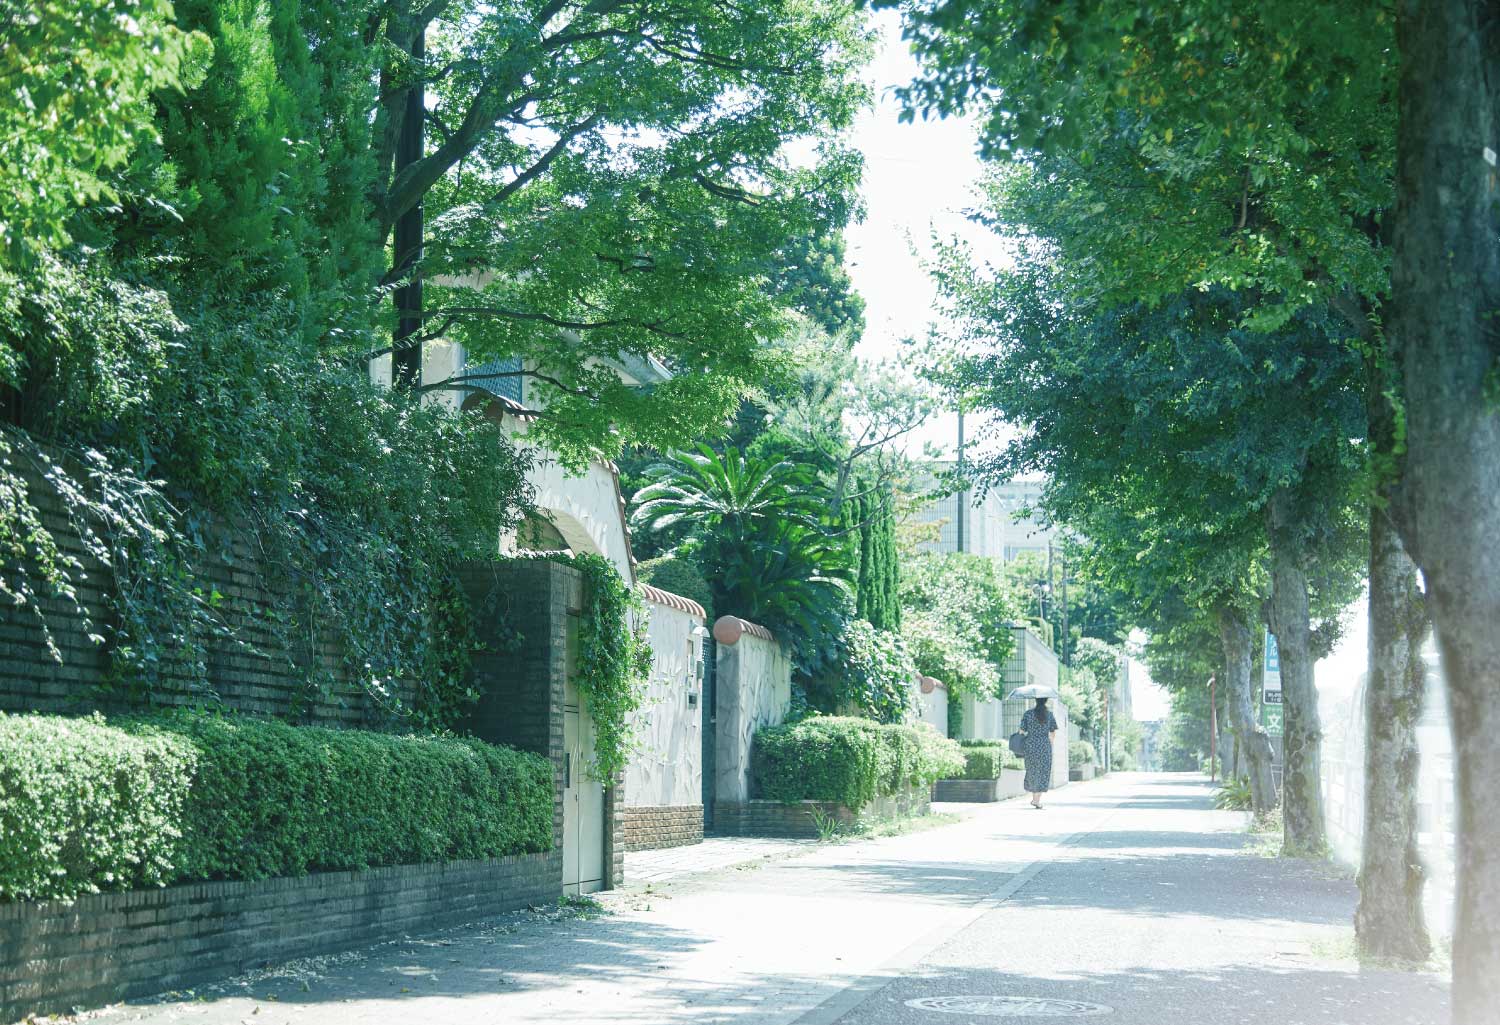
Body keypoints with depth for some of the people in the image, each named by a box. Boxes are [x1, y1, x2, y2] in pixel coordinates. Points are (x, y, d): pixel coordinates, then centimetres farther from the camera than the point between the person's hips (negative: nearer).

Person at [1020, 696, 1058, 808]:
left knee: (1032, 771, 16)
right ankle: (1037, 799, -5)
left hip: (1030, 745, 1)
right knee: (1043, 772, 3)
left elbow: (1022, 730, -3)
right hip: (1045, 746, -1)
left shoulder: (1029, 713, -1)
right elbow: (1053, 732, 5)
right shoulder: (1049, 714, 0)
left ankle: (1034, 798, 21)